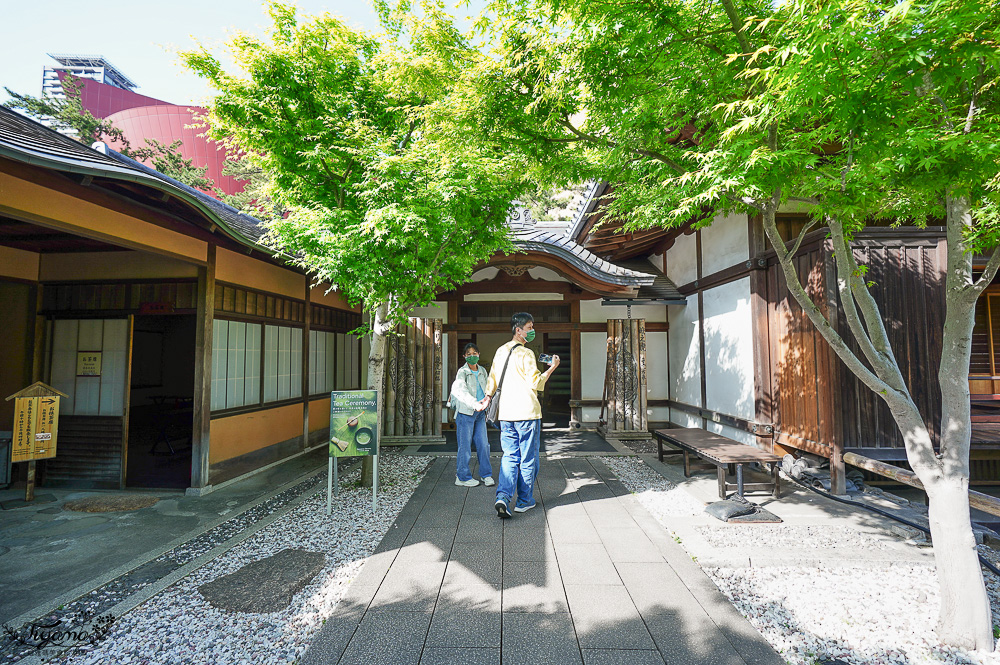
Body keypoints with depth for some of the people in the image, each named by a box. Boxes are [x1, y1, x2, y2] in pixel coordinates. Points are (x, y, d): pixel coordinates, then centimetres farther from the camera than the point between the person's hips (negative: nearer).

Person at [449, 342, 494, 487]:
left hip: (480, 412, 5)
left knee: (483, 444, 6)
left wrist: (487, 403, 13)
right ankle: (462, 477, 15)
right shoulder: (462, 372, -10)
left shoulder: (482, 371, 10)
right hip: (466, 412, -5)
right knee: (465, 446, 1)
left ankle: (486, 474, 21)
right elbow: (460, 390, -28)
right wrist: (474, 403, -42)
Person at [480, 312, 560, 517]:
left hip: (505, 413, 6)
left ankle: (503, 497, -5)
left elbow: (492, 378, 17)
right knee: (527, 459, 8)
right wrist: (552, 367, -5)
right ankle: (524, 501, 18)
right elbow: (535, 383, -14)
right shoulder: (526, 354, -11)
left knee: (509, 457, 10)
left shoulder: (500, 351, 11)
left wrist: (487, 398, 29)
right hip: (527, 412, -6)